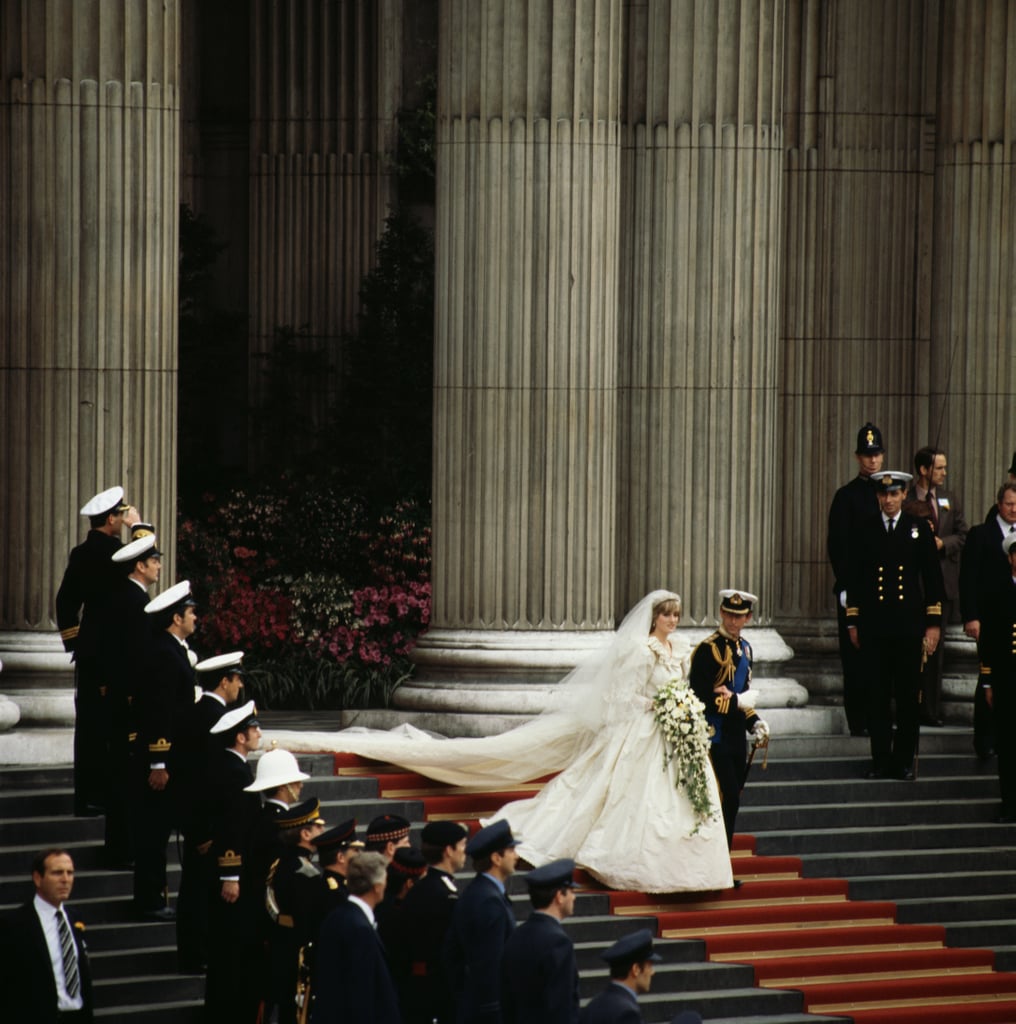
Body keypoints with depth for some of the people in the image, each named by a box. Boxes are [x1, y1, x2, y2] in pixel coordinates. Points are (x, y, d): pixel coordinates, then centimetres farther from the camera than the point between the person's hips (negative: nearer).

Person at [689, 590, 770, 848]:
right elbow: (700, 698, -19)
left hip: (736, 737, 8)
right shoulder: (708, 649, -13)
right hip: (715, 737, -8)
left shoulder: (744, 647, 14)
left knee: (731, 802, 10)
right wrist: (739, 701, -15)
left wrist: (755, 723, 7)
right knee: (727, 801, -12)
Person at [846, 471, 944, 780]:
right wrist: (852, 622, 7)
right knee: (877, 696, 2)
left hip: (909, 625, -1)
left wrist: (933, 623, 0)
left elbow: (932, 578, 5)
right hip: (874, 626, 1)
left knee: (909, 696, 1)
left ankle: (904, 761, 9)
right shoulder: (865, 532, 8)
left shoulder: (919, 529, 5)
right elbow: (855, 578, 11)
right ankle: (880, 759, 9)